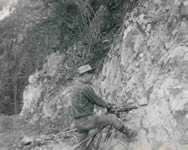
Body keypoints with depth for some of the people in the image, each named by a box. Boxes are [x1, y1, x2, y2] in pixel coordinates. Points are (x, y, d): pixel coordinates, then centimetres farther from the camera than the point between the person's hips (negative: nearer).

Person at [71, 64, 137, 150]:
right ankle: (129, 134, 19)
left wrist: (106, 105, 23)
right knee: (111, 118, 3)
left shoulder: (77, 86, 15)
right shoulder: (86, 87, -18)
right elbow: (96, 99, -4)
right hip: (87, 120, -9)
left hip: (79, 122, 10)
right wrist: (107, 105, 16)